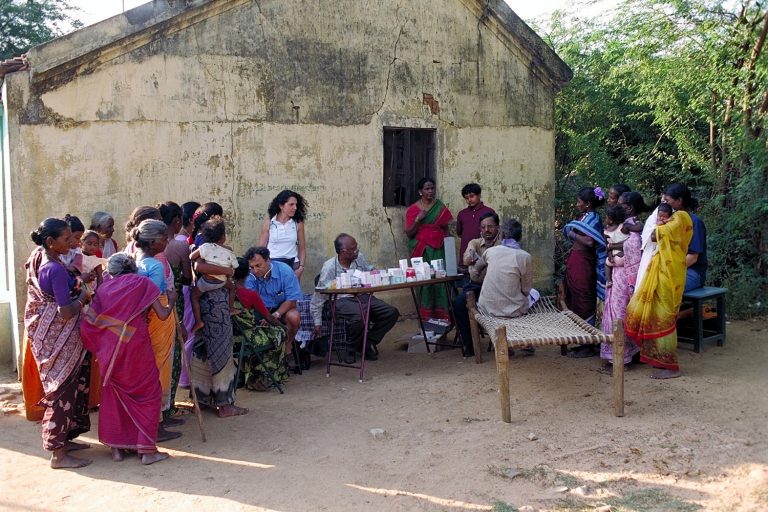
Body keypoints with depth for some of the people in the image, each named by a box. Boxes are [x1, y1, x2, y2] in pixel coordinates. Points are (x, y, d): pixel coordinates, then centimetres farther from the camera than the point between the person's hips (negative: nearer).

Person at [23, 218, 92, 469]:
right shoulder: (56, 270, -24)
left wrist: (76, 284, 6)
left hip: (45, 333, 9)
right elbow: (66, 312, -24)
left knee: (63, 386, 19)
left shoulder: (38, 259, 5)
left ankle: (62, 439, 30)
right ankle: (59, 454, 5)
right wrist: (84, 297, -9)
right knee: (64, 388, -2)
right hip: (59, 337, -9)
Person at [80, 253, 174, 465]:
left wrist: (101, 347, 14)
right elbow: (162, 314, -1)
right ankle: (147, 449, 5)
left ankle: (116, 447, 20)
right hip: (136, 344, -3)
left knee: (114, 393, 17)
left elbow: (90, 322, 2)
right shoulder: (142, 283, 5)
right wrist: (171, 305, 19)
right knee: (148, 392, 8)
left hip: (110, 348, 3)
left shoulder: (105, 287, 12)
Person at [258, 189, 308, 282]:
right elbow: (262, 248, 2)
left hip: (292, 264, 1)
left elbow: (302, 248, 7)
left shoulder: (298, 223, 1)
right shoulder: (268, 222, -2)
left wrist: (301, 267, -3)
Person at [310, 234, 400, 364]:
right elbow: (318, 297, -4)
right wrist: (317, 322, -2)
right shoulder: (329, 268, -10)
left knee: (392, 312, -13)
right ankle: (351, 348, -7)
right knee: (361, 316, -37)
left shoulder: (360, 258, 3)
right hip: (341, 301, -6)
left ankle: (368, 344, 3)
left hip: (362, 296, 6)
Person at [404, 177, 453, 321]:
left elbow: (446, 230, 13)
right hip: (421, 250, -1)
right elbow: (409, 233, 1)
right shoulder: (413, 209, 4)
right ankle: (425, 315, -4)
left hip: (438, 250, 1)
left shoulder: (440, 208, 10)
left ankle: (441, 314, -3)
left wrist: (447, 248, 4)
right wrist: (417, 219, -14)